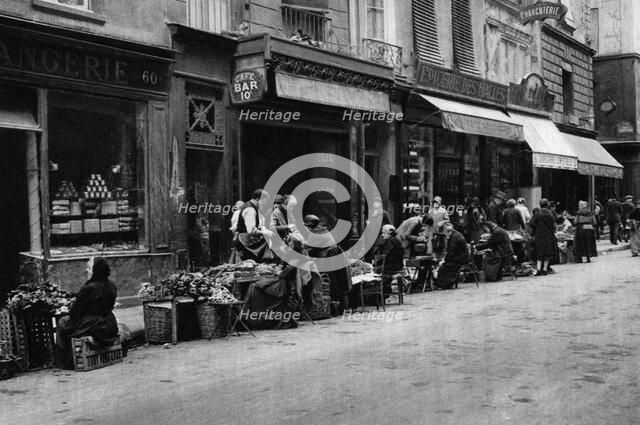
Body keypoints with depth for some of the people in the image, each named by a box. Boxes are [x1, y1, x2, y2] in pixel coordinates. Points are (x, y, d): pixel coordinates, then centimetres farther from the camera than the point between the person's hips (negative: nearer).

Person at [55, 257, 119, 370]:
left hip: (93, 328, -7)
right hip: (110, 328, 7)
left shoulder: (88, 288, -19)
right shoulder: (112, 286, 2)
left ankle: (65, 363, 20)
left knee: (62, 323, 15)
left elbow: (75, 312, -11)